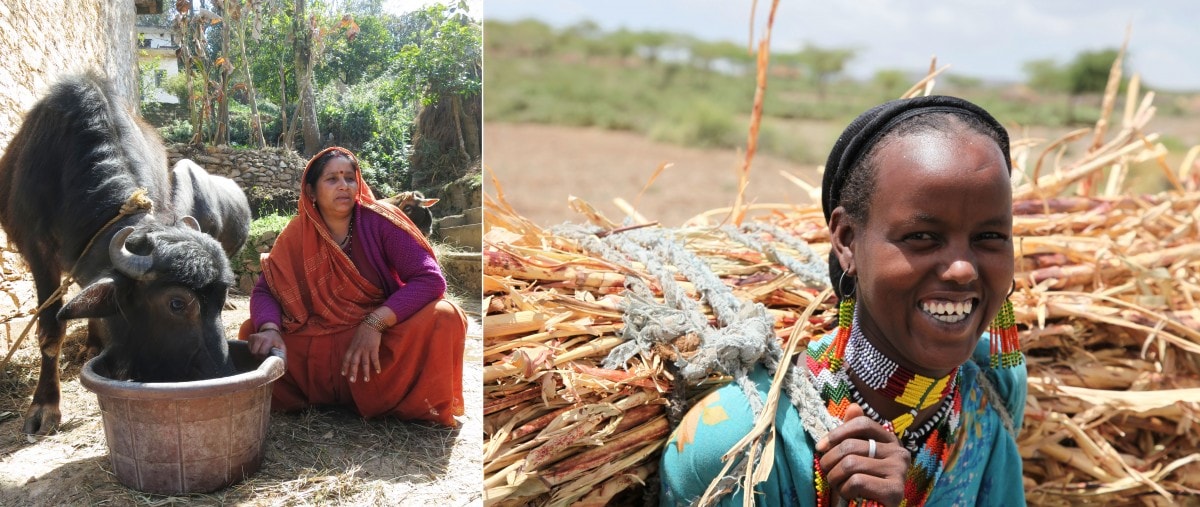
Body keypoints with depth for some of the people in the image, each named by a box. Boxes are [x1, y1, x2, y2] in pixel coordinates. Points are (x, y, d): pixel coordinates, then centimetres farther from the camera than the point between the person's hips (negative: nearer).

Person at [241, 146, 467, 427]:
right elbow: (264, 291, -3)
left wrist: (375, 322, -29)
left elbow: (431, 278, -19)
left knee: (443, 317, -29)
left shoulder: (379, 221, -11)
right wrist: (269, 329, -26)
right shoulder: (297, 235, -2)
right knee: (253, 332, -14)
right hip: (323, 348, 3)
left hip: (385, 338, -3)